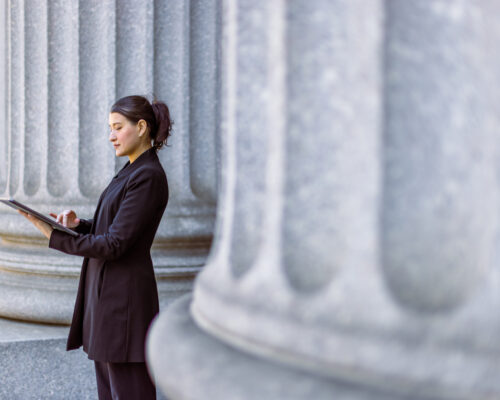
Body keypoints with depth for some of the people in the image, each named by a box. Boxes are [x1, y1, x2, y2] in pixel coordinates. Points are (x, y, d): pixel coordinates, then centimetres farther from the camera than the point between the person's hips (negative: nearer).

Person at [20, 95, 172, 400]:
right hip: (106, 291, 10)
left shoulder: (148, 177, -16)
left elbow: (114, 244, -20)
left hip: (124, 295, -10)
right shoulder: (131, 171, 15)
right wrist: (78, 224, 1)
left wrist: (55, 237, -14)